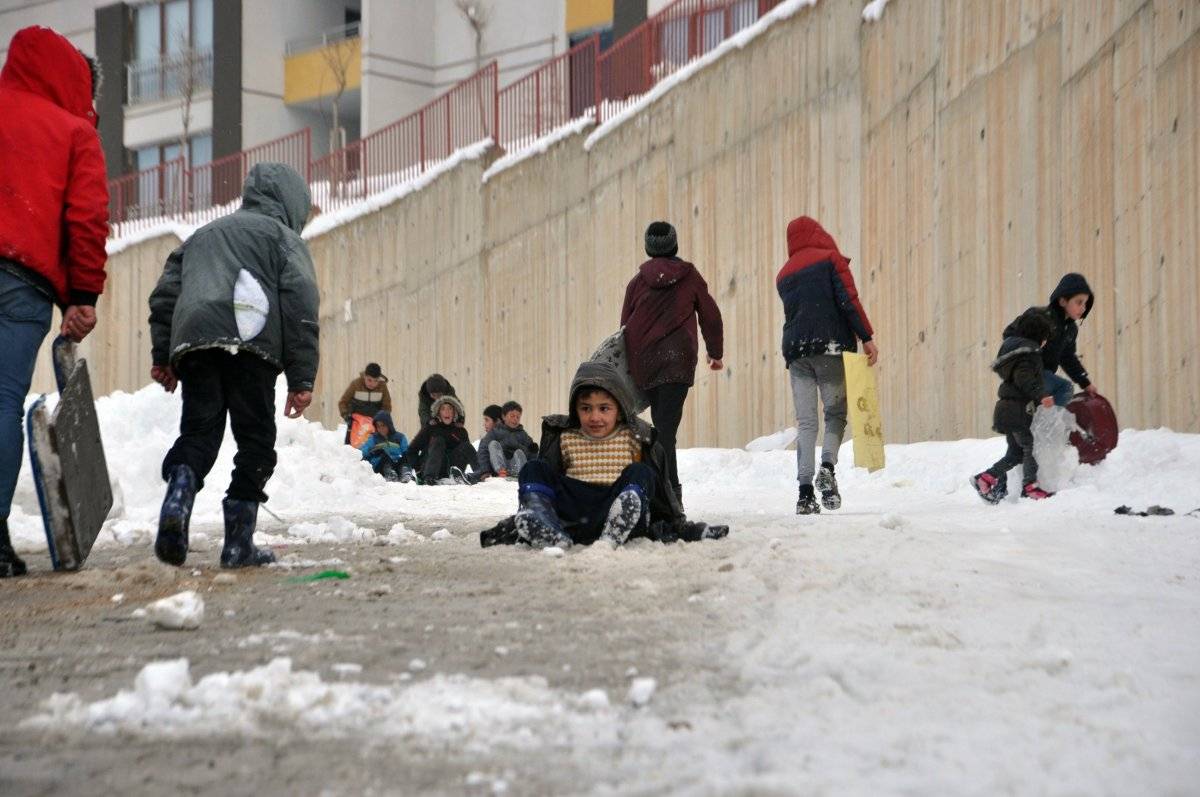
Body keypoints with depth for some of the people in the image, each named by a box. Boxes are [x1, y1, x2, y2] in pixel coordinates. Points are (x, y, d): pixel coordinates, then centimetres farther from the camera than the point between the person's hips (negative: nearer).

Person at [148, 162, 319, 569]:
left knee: (198, 432, 6)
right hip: (249, 342, -4)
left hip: (192, 341, 4)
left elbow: (165, 293, 26)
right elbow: (301, 304, 4)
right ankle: (239, 542, -3)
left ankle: (179, 493, -25)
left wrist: (162, 355, 24)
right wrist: (302, 378, 1)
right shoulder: (284, 237, 16)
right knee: (255, 439, 4)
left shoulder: (202, 235, 33)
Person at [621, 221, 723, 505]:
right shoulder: (690, 277, 6)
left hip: (644, 364, 2)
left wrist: (629, 368, 18)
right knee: (666, 428, -10)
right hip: (678, 361, -2)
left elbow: (625, 325, 10)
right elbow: (711, 317, 10)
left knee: (661, 425, 13)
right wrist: (716, 353, 23)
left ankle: (671, 489, 14)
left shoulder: (638, 281, 9)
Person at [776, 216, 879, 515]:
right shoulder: (831, 258, 3)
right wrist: (867, 338, -7)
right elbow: (849, 300, -7)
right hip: (832, 346, -4)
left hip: (796, 351, 4)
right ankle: (828, 466, -20)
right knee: (836, 412, 6)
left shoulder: (783, 274, 19)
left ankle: (805, 492, -7)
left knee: (806, 421, 2)